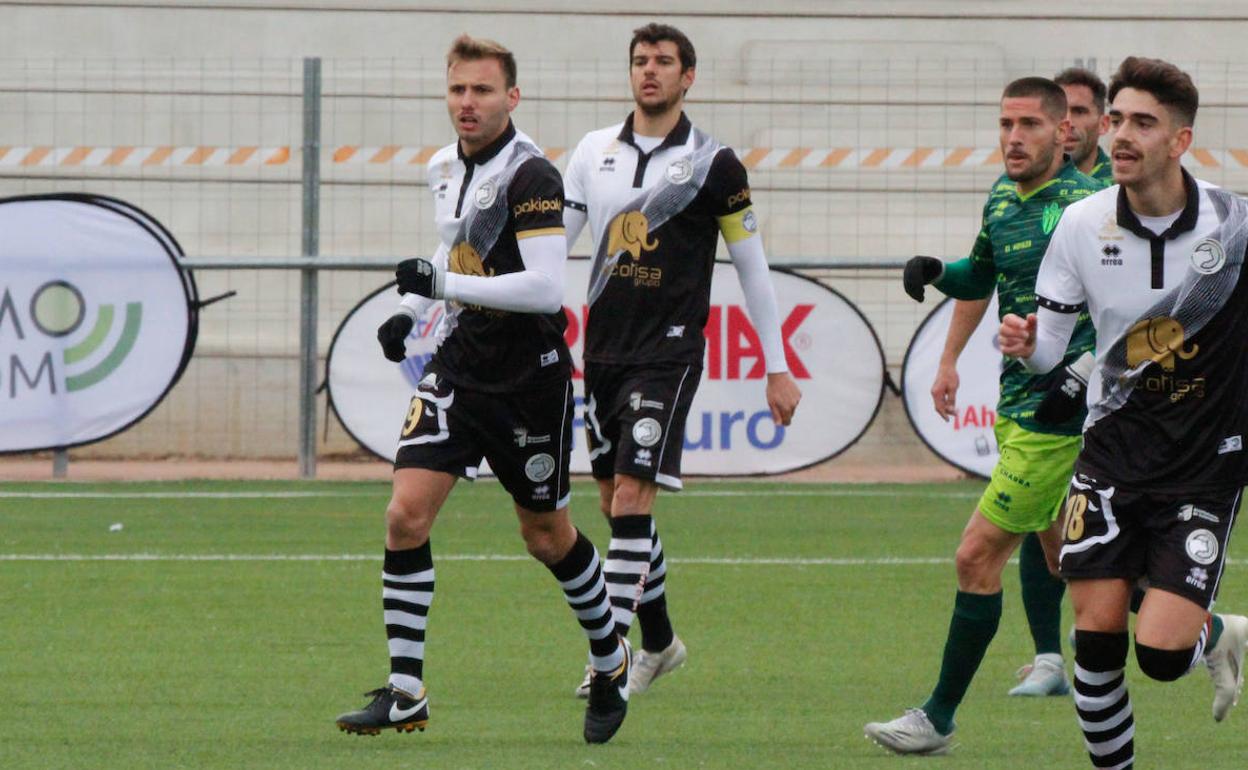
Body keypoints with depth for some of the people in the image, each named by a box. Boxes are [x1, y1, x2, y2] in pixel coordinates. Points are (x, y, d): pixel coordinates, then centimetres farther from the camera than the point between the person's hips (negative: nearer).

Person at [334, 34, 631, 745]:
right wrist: (411, 311, 13)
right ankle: (405, 694, -6)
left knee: (547, 534, 8)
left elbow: (546, 286, -26)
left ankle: (612, 662, 33)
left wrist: (444, 284, -26)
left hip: (530, 379, -6)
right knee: (407, 514, -10)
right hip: (459, 371, 6)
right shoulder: (445, 168, 7)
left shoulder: (532, 176, -17)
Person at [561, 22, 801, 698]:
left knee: (631, 499, -15)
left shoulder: (712, 163, -3)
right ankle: (659, 643, 26)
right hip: (603, 349, 5)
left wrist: (778, 368, 3)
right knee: (615, 503, 10)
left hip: (668, 351, -5)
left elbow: (752, 267, 2)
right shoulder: (595, 151, 8)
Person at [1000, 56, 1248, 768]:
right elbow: (1049, 345, 4)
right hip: (1114, 448, 3)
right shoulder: (1084, 224, -3)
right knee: (1097, 632, -6)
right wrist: (1026, 344, -18)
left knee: (1161, 651, -12)